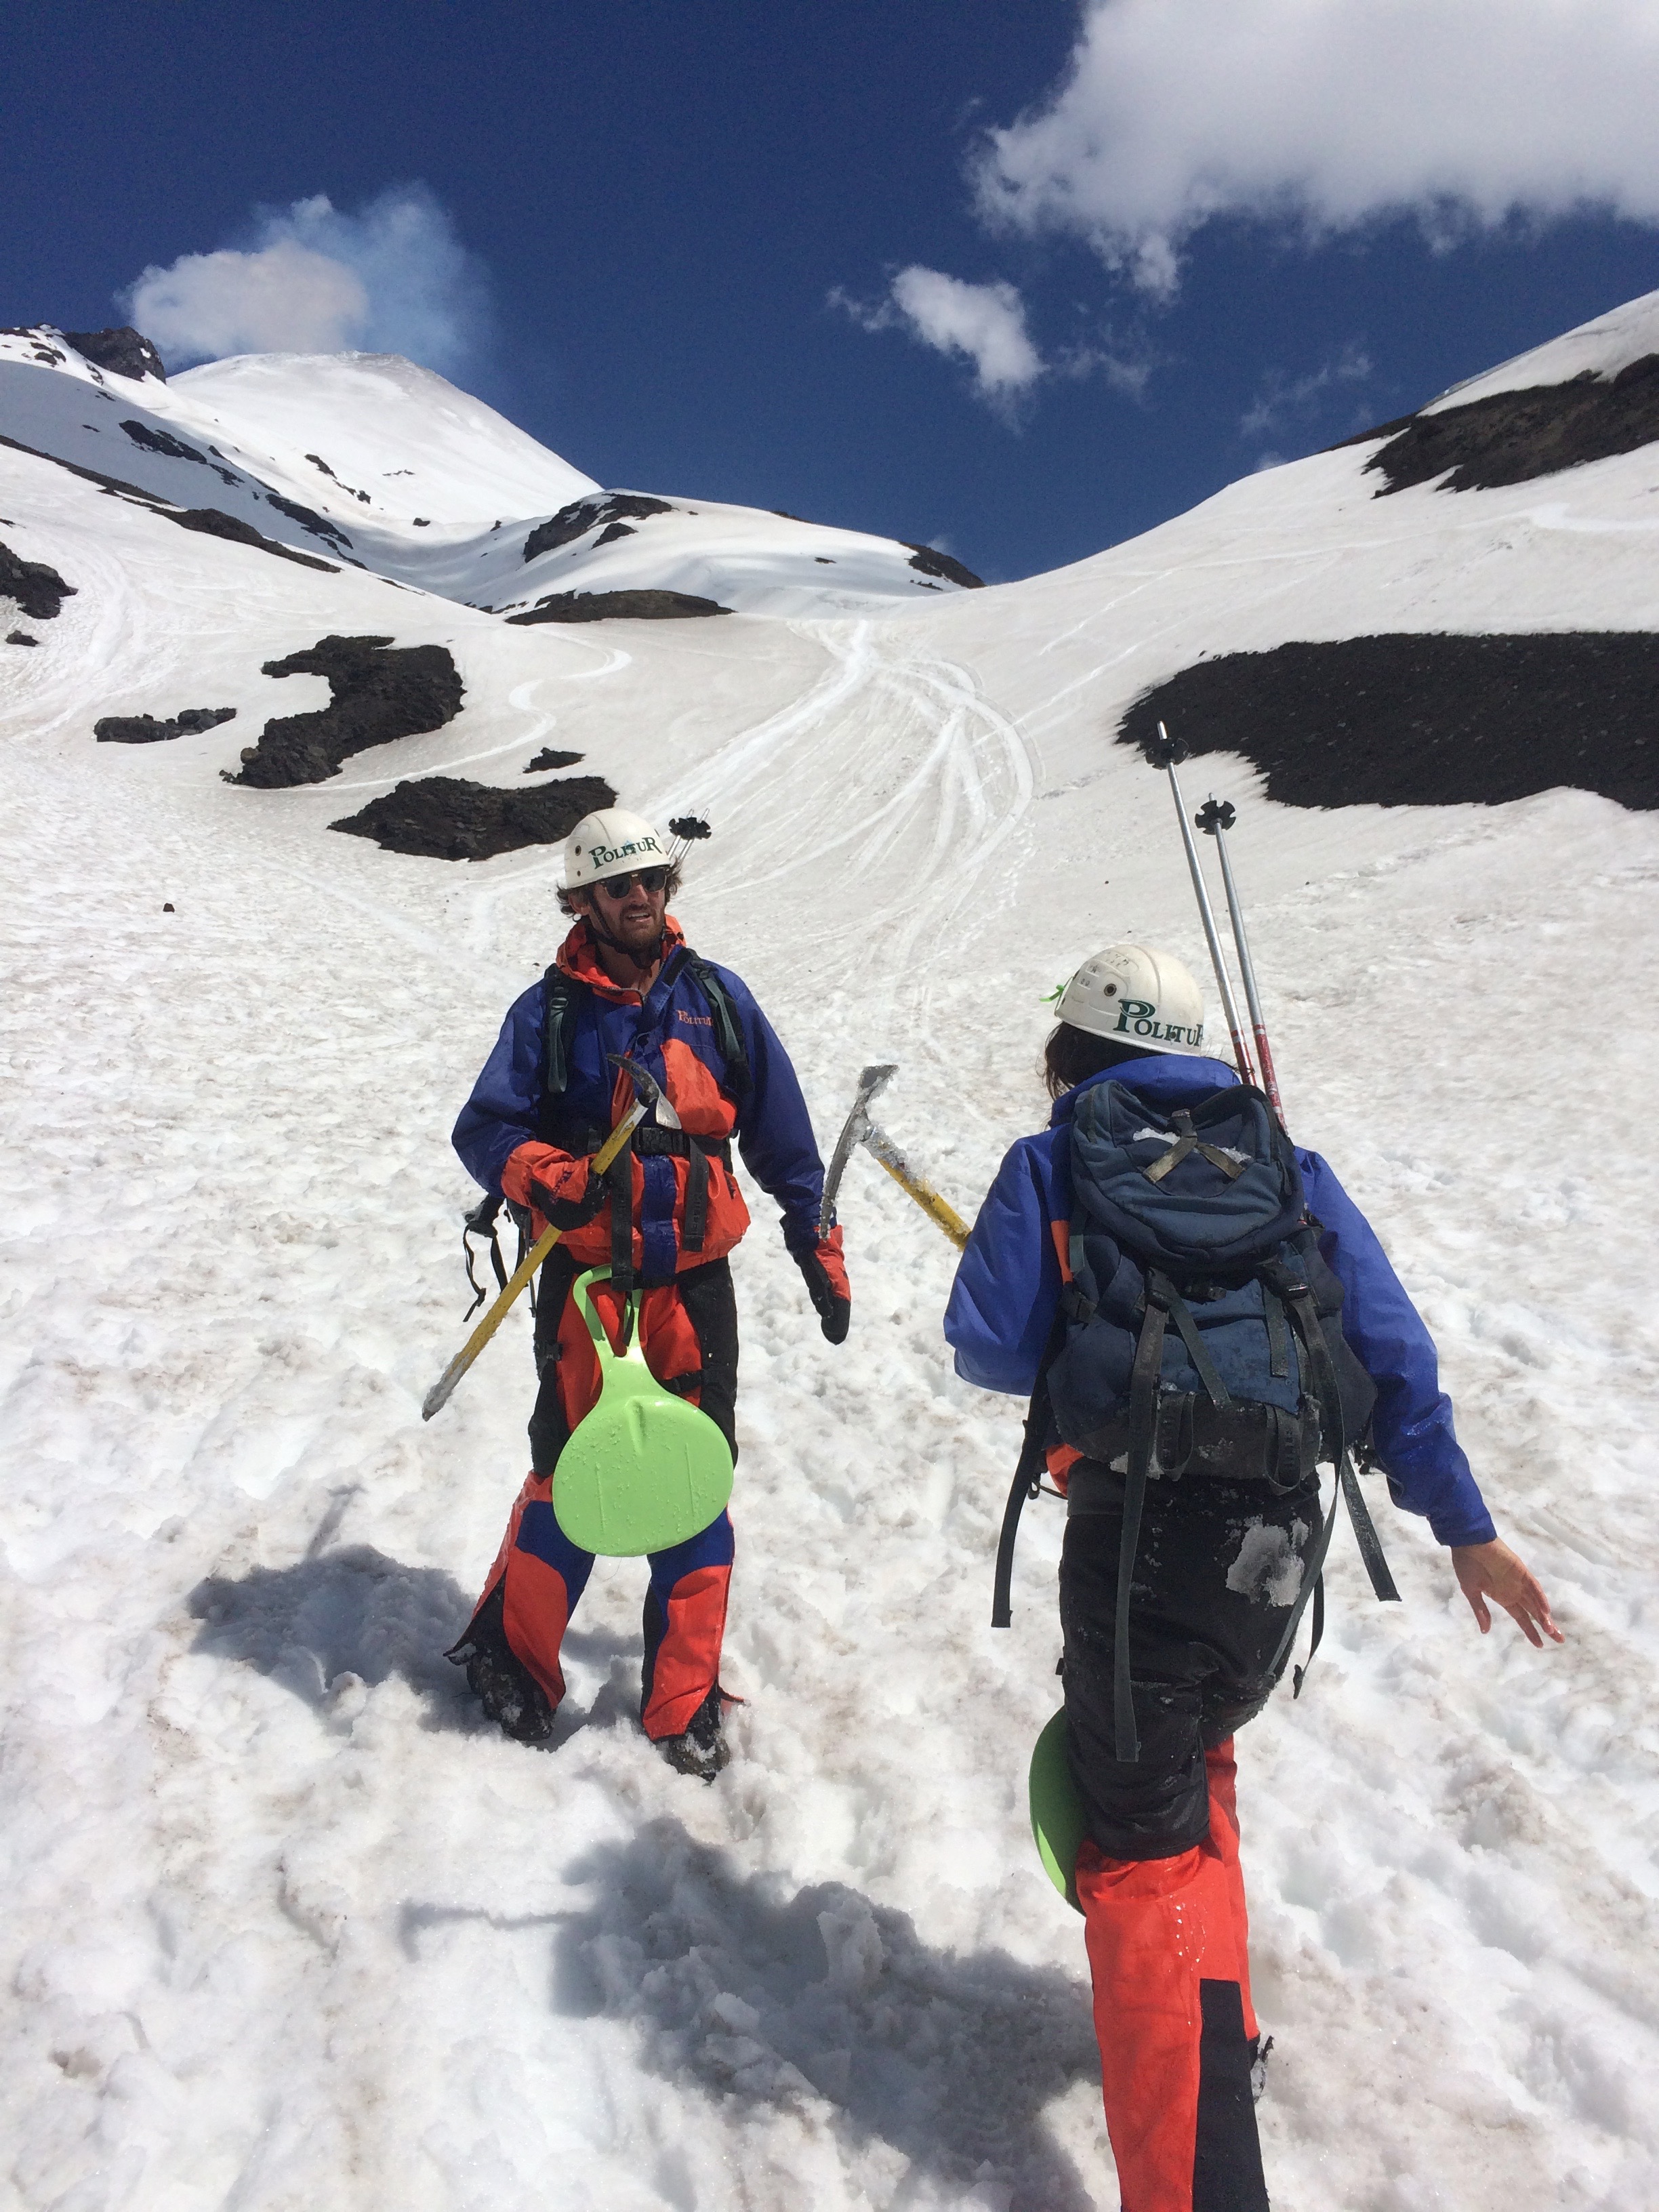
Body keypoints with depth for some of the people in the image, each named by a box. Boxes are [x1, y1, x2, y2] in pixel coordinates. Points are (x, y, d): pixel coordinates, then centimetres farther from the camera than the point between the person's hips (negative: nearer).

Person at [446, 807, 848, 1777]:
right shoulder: (551, 1009, 0)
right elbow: (485, 1127, -4)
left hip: (695, 1283, 2)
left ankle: (684, 1700, 23)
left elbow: (781, 1133, 7)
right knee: (571, 1476, 4)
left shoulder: (715, 997, 4)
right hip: (587, 1281, -1)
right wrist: (550, 1180, -25)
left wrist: (820, 1249, 7)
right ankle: (515, 1657, 31)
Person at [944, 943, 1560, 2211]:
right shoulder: (1288, 1165, 13)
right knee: (1192, 1759, 29)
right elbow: (1396, 1352, 9)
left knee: (1141, 1846, 5)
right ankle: (1212, 2025, 46)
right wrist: (1466, 1529, 15)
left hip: (1137, 1530, -5)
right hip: (1283, 1534, 5)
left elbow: (989, 1351, -3)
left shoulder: (1052, 1165, 4)